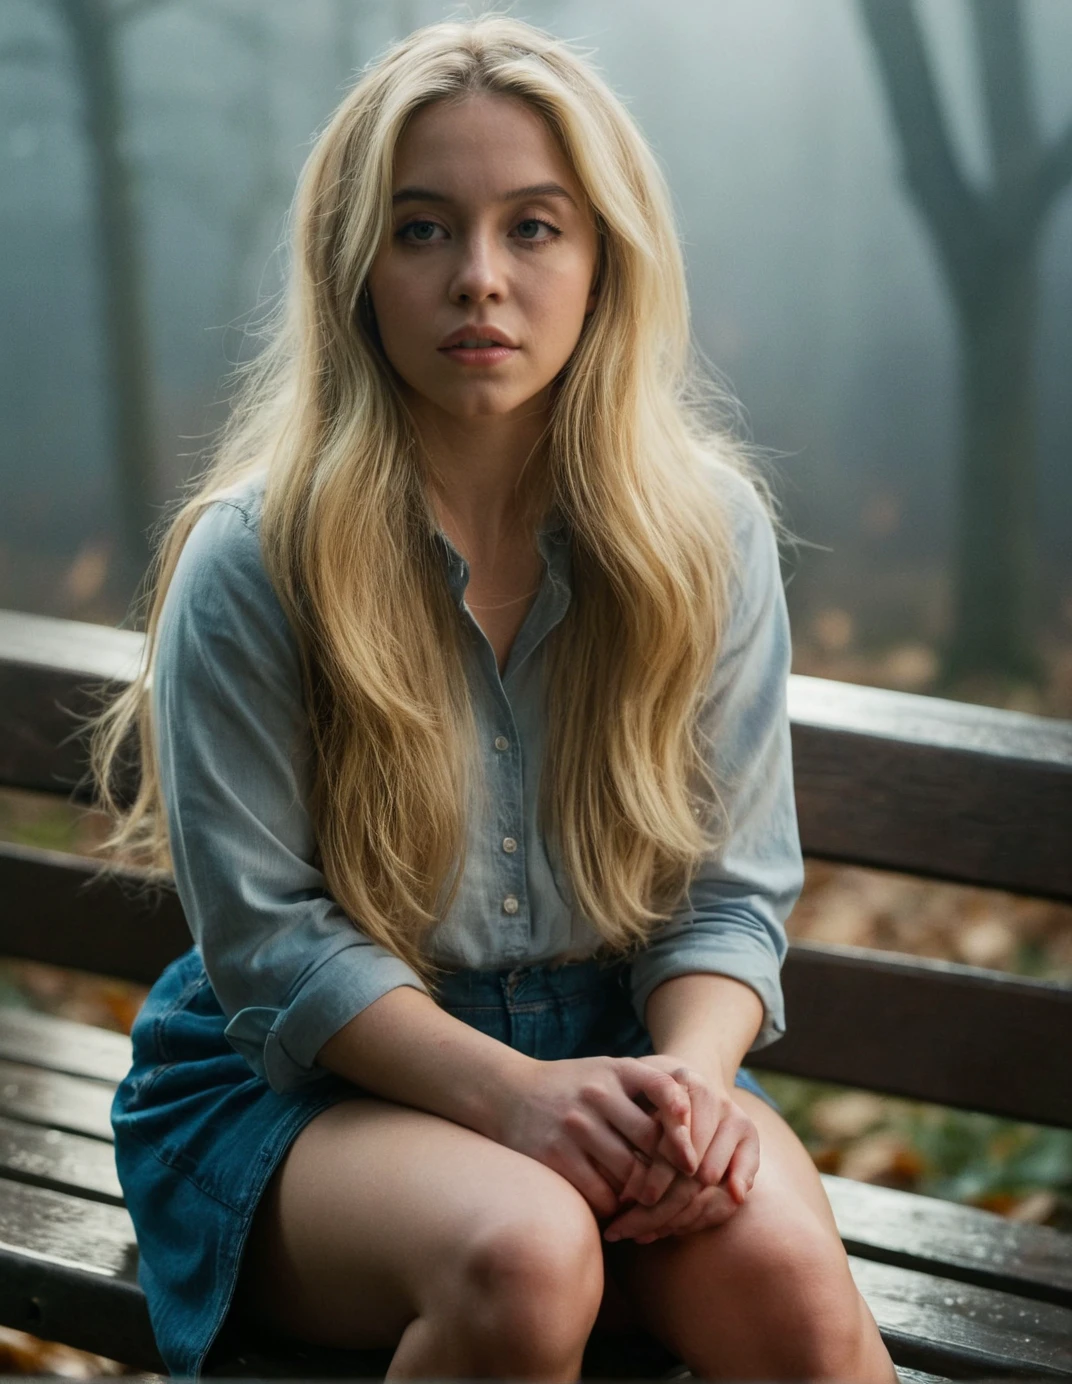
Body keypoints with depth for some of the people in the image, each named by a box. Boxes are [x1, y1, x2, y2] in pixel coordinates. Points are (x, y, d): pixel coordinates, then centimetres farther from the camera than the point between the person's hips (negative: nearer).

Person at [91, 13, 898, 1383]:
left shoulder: (708, 532, -2)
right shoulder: (250, 560, -11)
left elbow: (732, 886, 1)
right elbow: (266, 935, -11)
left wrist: (691, 1073, -20)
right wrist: (512, 1093, -25)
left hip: (609, 1046, 3)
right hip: (305, 1078, -2)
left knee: (781, 1273, -29)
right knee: (521, 1256, -34)